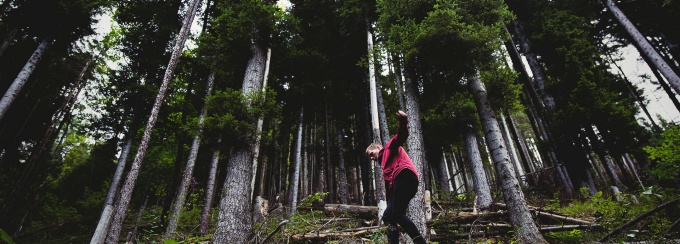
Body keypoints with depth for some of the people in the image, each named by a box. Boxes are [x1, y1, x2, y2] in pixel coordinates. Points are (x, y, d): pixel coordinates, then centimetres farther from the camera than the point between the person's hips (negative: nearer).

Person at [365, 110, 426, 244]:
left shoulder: (390, 147, 15)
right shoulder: (384, 165, 36)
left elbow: (401, 135, -6)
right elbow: (389, 187, 31)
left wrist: (403, 122, -27)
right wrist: (389, 206, 25)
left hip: (405, 176, -10)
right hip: (397, 183, 10)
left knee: (397, 214, -18)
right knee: (388, 217, 3)